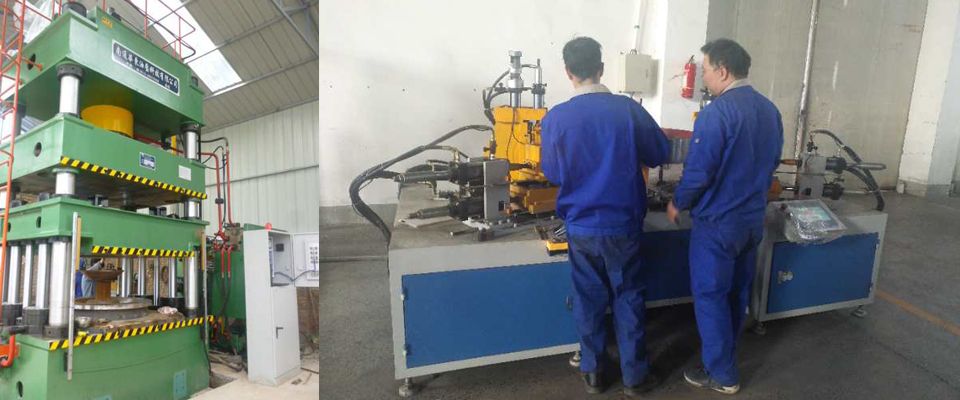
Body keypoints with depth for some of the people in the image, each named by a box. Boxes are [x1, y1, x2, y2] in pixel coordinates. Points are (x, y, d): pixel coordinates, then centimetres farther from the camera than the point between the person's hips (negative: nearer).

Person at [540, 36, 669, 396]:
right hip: (623, 224, 0)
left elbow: (552, 173, 2)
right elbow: (659, 155, 5)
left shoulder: (556, 118, -10)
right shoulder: (628, 108, -8)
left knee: (589, 299, 14)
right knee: (628, 298, 15)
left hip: (581, 226, 0)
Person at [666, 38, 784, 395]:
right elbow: (772, 163, 15)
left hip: (717, 222, -8)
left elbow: (698, 172, -22)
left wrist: (678, 204, -5)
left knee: (710, 297, 5)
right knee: (738, 292, 20)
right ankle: (724, 355, 39)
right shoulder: (770, 110, 6)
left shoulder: (716, 113, -21)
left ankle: (722, 375, 17)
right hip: (753, 219, 8)